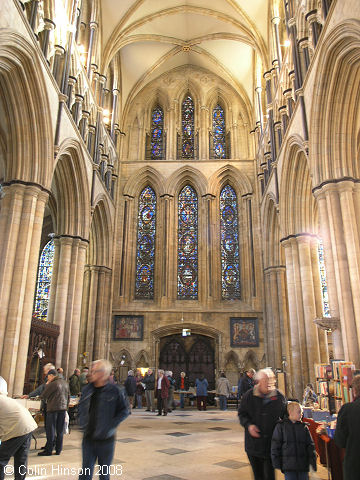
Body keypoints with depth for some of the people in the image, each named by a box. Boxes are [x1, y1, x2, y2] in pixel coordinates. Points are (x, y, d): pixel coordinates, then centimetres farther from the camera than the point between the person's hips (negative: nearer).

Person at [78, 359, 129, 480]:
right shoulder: (87, 389, 2)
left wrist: (111, 425, -16)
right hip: (88, 438, 4)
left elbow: (124, 411, -7)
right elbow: (80, 406, 18)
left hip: (106, 439, -3)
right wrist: (82, 422, 5)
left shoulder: (115, 391, -13)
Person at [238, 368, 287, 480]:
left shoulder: (279, 397, -4)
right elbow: (241, 414, 4)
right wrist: (248, 425, -13)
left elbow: (286, 416, 9)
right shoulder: (248, 396, -5)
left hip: (271, 444, -1)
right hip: (253, 444, 1)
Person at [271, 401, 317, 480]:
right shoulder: (281, 426, 0)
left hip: (303, 465, 3)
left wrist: (313, 460, 1)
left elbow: (310, 445, 9)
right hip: (288, 465, -3)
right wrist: (276, 462, -3)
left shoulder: (304, 427, 7)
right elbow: (275, 445, 0)